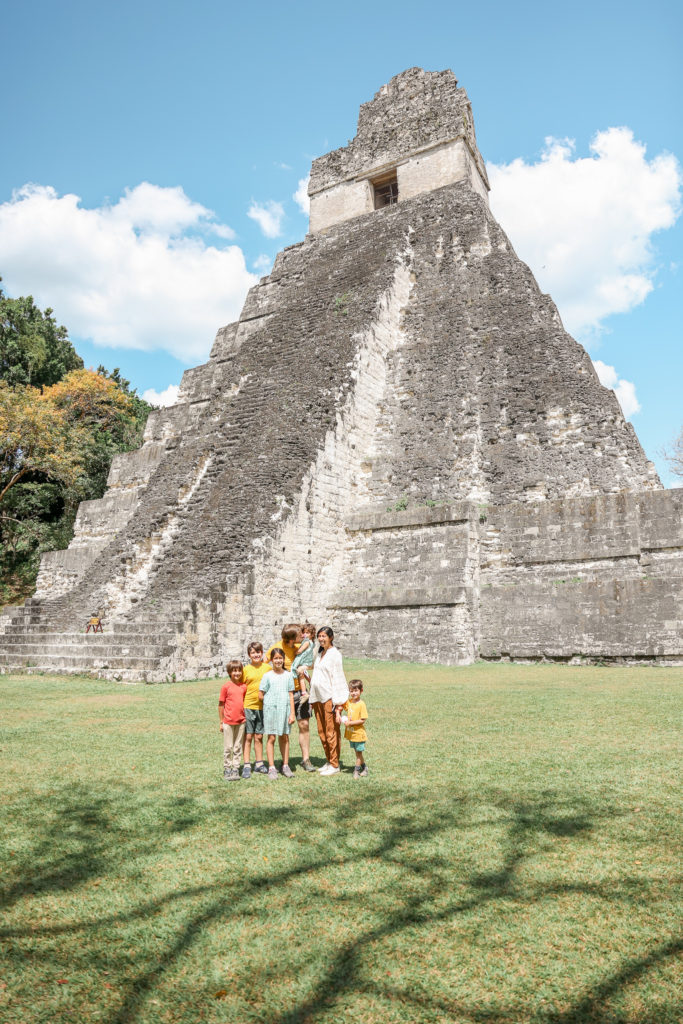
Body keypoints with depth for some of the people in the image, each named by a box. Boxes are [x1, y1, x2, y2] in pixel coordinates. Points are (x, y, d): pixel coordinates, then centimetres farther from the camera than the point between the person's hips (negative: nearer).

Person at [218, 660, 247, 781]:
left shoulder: (244, 686, 2)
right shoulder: (226, 686, -7)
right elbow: (221, 705, -2)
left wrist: (246, 717, 6)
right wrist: (221, 722, -1)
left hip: (241, 721, 3)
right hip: (228, 722, -3)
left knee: (238, 747, 10)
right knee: (228, 747, 5)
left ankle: (235, 769, 19)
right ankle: (227, 769, 16)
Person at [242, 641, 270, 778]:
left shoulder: (268, 668, 3)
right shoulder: (246, 669, 0)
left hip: (263, 707, 1)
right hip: (248, 706, -1)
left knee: (259, 737, 10)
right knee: (248, 736, 2)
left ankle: (259, 764, 21)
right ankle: (246, 766, 8)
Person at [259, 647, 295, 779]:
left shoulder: (288, 675, 5)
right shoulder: (267, 676, -1)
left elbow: (291, 695, 5)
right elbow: (260, 696, 2)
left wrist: (292, 713, 2)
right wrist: (271, 700, 2)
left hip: (284, 709, 2)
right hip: (270, 709, -2)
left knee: (284, 737, 8)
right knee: (271, 738, 1)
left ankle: (286, 766, 18)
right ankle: (271, 768, 7)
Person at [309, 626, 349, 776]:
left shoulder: (334, 654, -8)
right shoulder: (320, 653, 15)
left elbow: (338, 678, -11)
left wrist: (337, 702, -14)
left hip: (329, 697, -8)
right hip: (318, 697, 8)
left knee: (331, 732, -3)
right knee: (322, 732, 13)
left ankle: (335, 765, 5)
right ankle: (329, 761, 24)